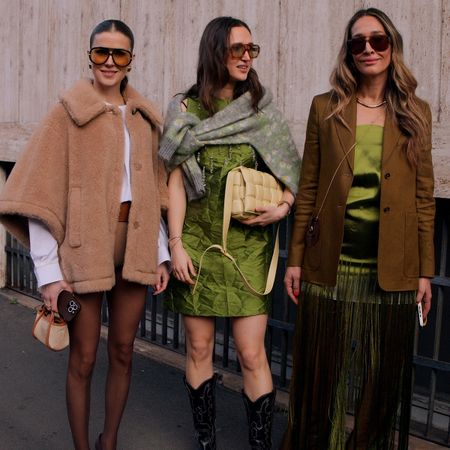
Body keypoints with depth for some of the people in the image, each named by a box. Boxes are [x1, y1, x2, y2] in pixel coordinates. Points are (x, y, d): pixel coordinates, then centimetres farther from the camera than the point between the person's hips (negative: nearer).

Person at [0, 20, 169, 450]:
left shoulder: (144, 118, 10)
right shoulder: (68, 113, -3)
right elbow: (41, 195, -8)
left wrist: (161, 253, 6)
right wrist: (49, 272, -13)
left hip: (135, 249, 4)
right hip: (85, 250, -4)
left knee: (122, 352, 12)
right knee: (83, 359, 5)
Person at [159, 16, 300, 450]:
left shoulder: (261, 109, 5)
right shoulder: (186, 110, 1)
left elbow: (289, 172, 9)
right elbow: (176, 181, -1)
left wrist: (283, 206, -11)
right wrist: (176, 244, -6)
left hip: (248, 247, 0)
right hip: (199, 244, 0)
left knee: (252, 353, -1)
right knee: (199, 347, 9)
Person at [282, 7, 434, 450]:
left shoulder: (415, 113, 6)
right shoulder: (325, 108, 4)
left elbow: (423, 196, 5)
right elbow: (307, 189, 3)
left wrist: (424, 270, 2)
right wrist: (295, 259, 1)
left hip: (391, 271, 1)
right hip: (330, 267, 0)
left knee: (382, 378, 11)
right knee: (325, 373, 11)